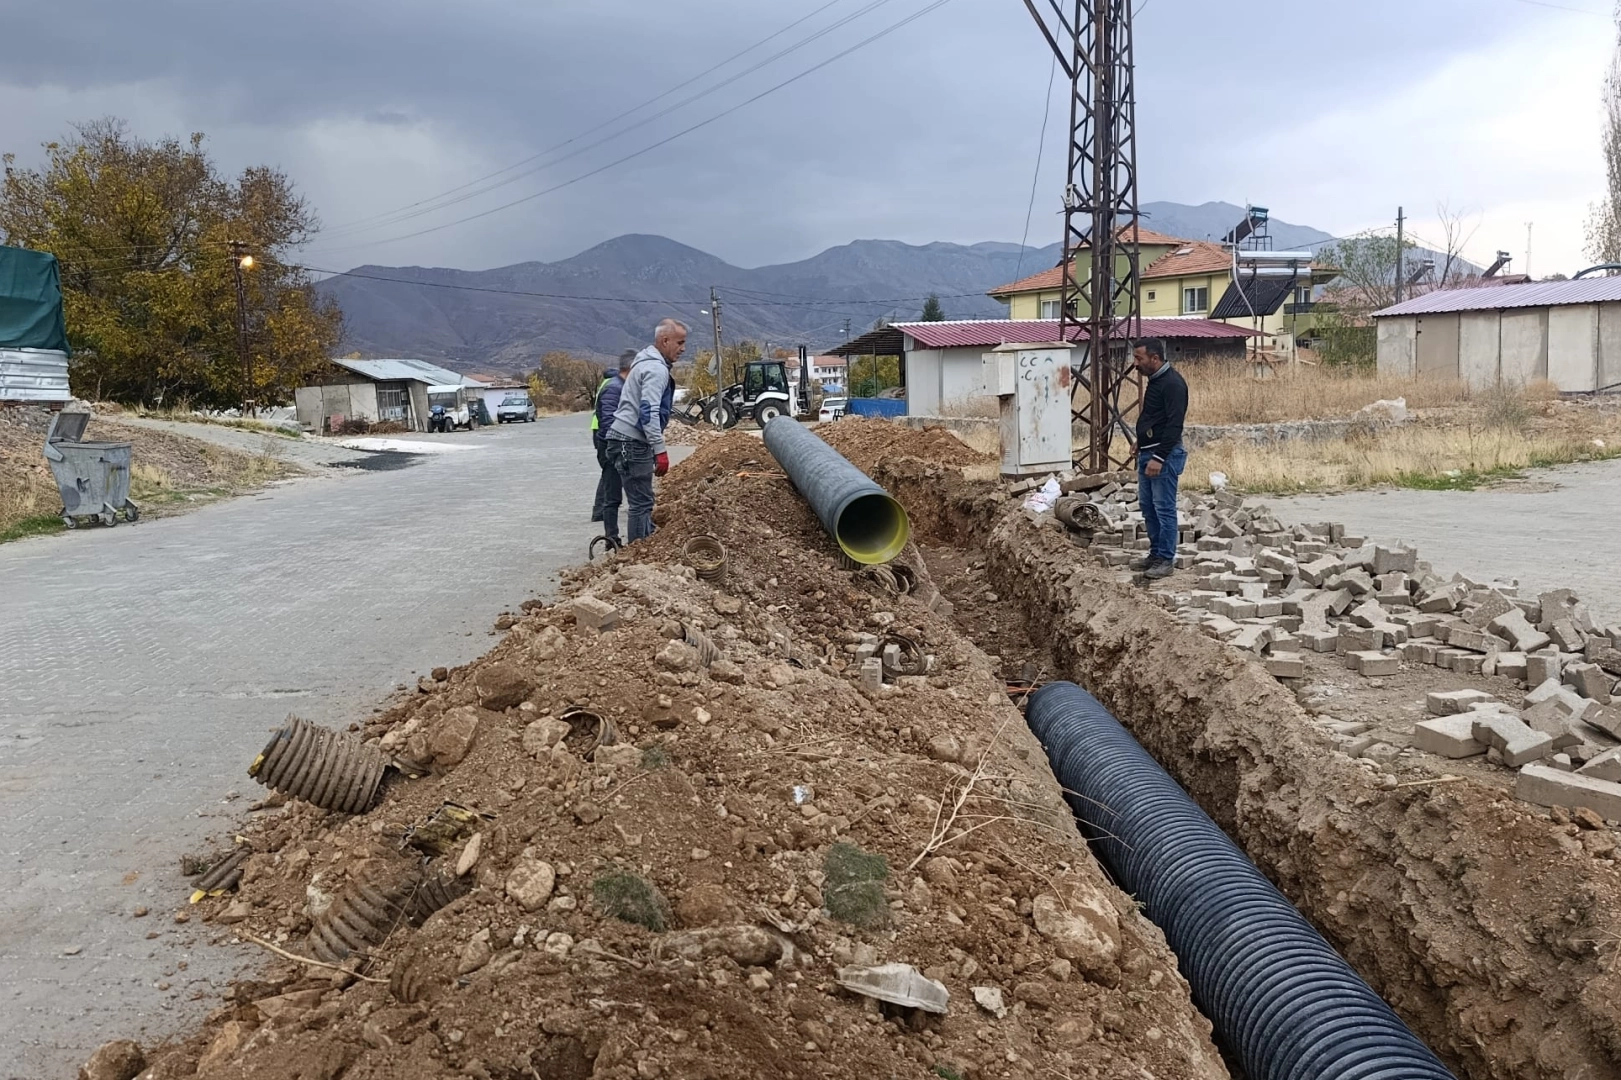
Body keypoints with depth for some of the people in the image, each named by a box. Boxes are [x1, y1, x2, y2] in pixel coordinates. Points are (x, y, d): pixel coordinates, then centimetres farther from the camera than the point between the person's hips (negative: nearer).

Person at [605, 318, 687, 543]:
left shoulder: (647, 362, 19)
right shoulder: (656, 368, -14)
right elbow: (649, 412, -24)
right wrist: (660, 449, -25)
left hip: (629, 441, 11)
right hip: (632, 442, -11)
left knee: (641, 501, 13)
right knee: (641, 503, -9)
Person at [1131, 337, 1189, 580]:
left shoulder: (1172, 383, -16)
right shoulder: (1155, 380, 14)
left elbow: (1174, 424, -22)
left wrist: (1159, 458, -24)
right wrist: (1141, 443, 19)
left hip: (1164, 455, -10)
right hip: (1147, 453, 10)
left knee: (1164, 508, -5)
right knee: (1148, 506, 14)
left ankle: (1166, 560, 0)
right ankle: (1156, 554, 23)